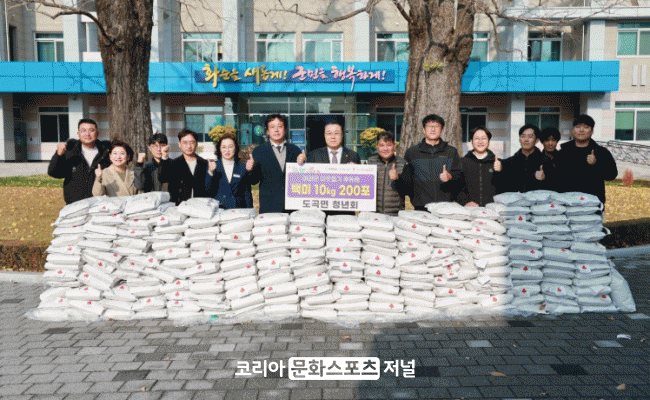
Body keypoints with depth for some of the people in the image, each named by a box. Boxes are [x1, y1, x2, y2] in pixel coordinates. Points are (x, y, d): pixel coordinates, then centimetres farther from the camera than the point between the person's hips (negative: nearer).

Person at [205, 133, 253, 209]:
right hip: (218, 210, 0)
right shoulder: (213, 166, 8)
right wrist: (210, 172, -12)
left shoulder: (243, 167, 9)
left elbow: (247, 193, 11)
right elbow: (209, 191, 0)